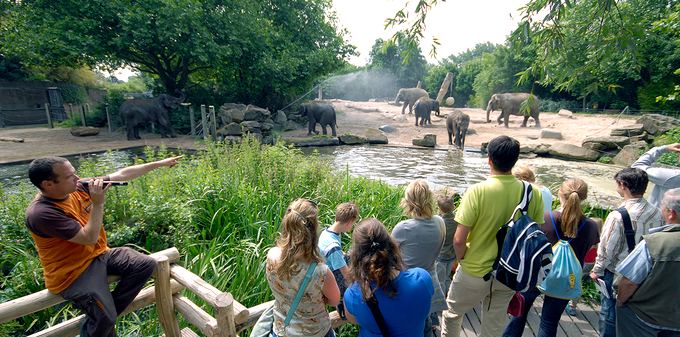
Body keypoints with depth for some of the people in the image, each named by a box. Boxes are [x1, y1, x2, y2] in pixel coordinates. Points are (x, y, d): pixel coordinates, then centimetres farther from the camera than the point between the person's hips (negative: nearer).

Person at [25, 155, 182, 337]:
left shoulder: (79, 187, -5)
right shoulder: (41, 213, -25)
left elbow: (122, 175, -2)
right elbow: (90, 238, -24)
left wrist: (159, 164, -2)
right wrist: (98, 203, -23)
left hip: (99, 255, 8)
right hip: (73, 273, -7)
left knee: (147, 264, -8)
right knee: (104, 319, -20)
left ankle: (105, 313, 2)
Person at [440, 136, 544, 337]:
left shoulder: (477, 191, -24)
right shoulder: (532, 193, -10)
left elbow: (459, 240, -22)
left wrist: (462, 260, -2)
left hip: (475, 273, -4)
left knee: (452, 314, 22)